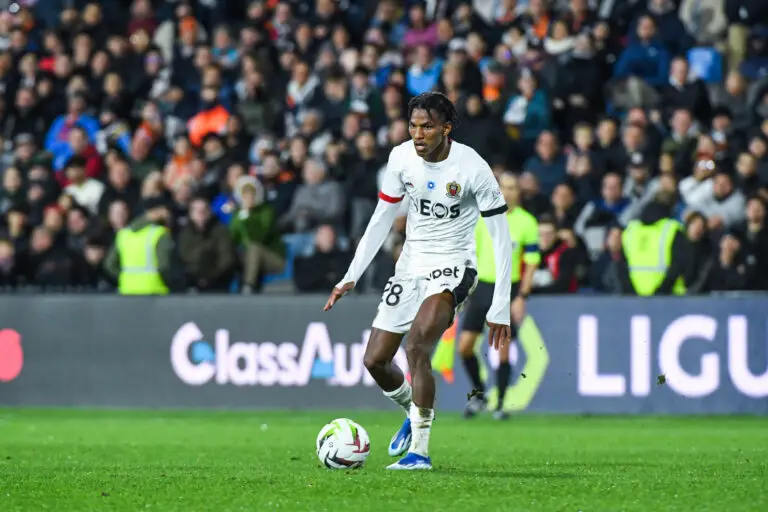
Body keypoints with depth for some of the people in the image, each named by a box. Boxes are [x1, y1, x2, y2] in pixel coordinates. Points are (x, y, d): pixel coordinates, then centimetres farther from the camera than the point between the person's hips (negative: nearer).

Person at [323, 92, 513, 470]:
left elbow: (500, 237, -13)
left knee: (417, 345, -29)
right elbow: (382, 218, 10)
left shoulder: (473, 167, -17)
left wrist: (500, 308, -16)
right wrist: (351, 276, 8)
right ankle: (413, 411, 37)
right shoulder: (401, 157, -3)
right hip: (411, 264, 6)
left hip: (453, 268, -6)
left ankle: (420, 450, -21)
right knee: (375, 359, 5)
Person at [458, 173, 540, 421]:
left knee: (503, 351, -3)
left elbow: (531, 263, -3)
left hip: (509, 289, -2)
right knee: (465, 345, -3)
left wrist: (521, 297, -10)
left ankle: (500, 404, 10)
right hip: (482, 286, 3)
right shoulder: (483, 216, 3)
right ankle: (478, 393, 18)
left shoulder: (527, 222, -4)